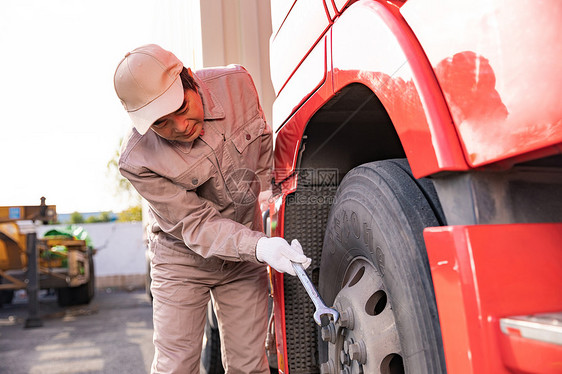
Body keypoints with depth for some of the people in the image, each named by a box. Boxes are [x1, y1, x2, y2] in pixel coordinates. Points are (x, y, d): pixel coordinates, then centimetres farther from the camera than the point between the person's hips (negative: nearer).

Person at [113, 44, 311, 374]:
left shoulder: (235, 83, -15)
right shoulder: (138, 160, -24)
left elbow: (262, 142, 4)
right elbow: (196, 225, -23)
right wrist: (258, 246, -37)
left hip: (245, 260, 3)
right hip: (182, 261, -2)